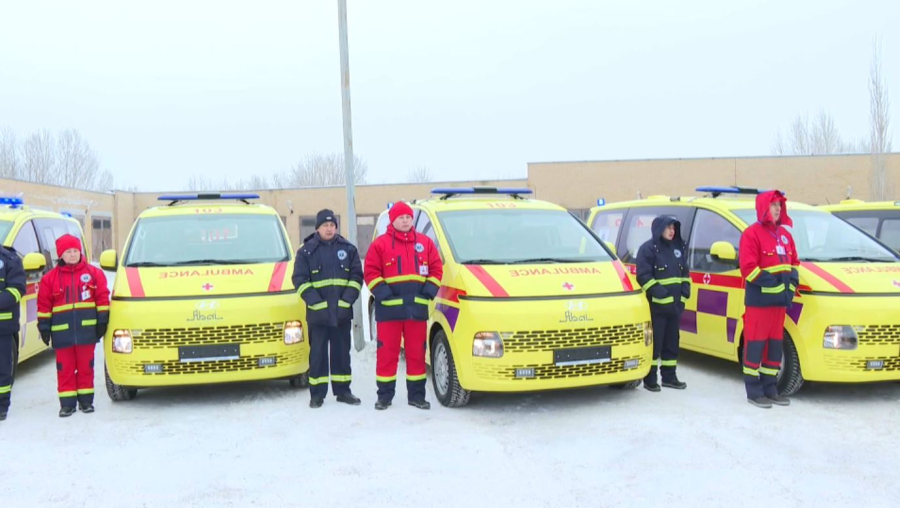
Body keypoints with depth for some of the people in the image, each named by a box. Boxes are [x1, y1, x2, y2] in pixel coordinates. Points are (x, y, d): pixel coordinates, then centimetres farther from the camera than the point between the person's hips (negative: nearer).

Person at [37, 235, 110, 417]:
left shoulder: (94, 273, 3)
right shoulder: (50, 278, 4)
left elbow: (102, 298, 4)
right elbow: (44, 304, 5)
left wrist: (102, 321, 0)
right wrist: (44, 327, 1)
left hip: (87, 329, 0)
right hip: (62, 331, 0)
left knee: (86, 367, 7)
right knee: (65, 368, 4)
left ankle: (86, 400, 17)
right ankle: (67, 403, 10)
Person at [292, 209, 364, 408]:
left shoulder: (348, 249, 7)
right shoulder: (306, 251, 1)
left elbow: (357, 276, 5)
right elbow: (300, 280, -3)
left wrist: (346, 301, -7)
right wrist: (317, 303, -13)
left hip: (342, 312, 2)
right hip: (317, 313, -2)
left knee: (342, 352, 10)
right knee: (318, 353, 2)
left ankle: (343, 391, 18)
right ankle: (317, 394, 10)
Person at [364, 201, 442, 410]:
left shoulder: (425, 243, 11)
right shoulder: (380, 244, 2)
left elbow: (436, 269, 10)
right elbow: (371, 273, -2)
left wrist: (428, 292, -2)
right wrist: (384, 294, -12)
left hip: (417, 307, 3)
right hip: (389, 308, -2)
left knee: (417, 352, 7)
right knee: (387, 352, 2)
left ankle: (416, 394, 16)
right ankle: (384, 395, 12)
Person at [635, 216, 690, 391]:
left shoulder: (678, 247, 16)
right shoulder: (648, 248, -7)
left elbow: (685, 272, 23)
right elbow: (643, 275, -12)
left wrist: (685, 288, 8)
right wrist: (656, 290, -20)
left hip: (675, 304, 7)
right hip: (656, 305, -7)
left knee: (672, 341, 11)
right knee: (655, 342, -4)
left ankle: (669, 376, 20)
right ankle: (650, 379, 3)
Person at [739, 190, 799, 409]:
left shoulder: (784, 234, 16)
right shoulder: (752, 233, -9)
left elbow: (794, 264, 18)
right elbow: (748, 267, -16)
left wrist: (790, 287, 1)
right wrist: (774, 284, -18)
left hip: (780, 299, 8)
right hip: (758, 300, -8)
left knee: (775, 343, 11)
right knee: (755, 344, -4)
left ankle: (770, 388, 20)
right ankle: (753, 391, 2)